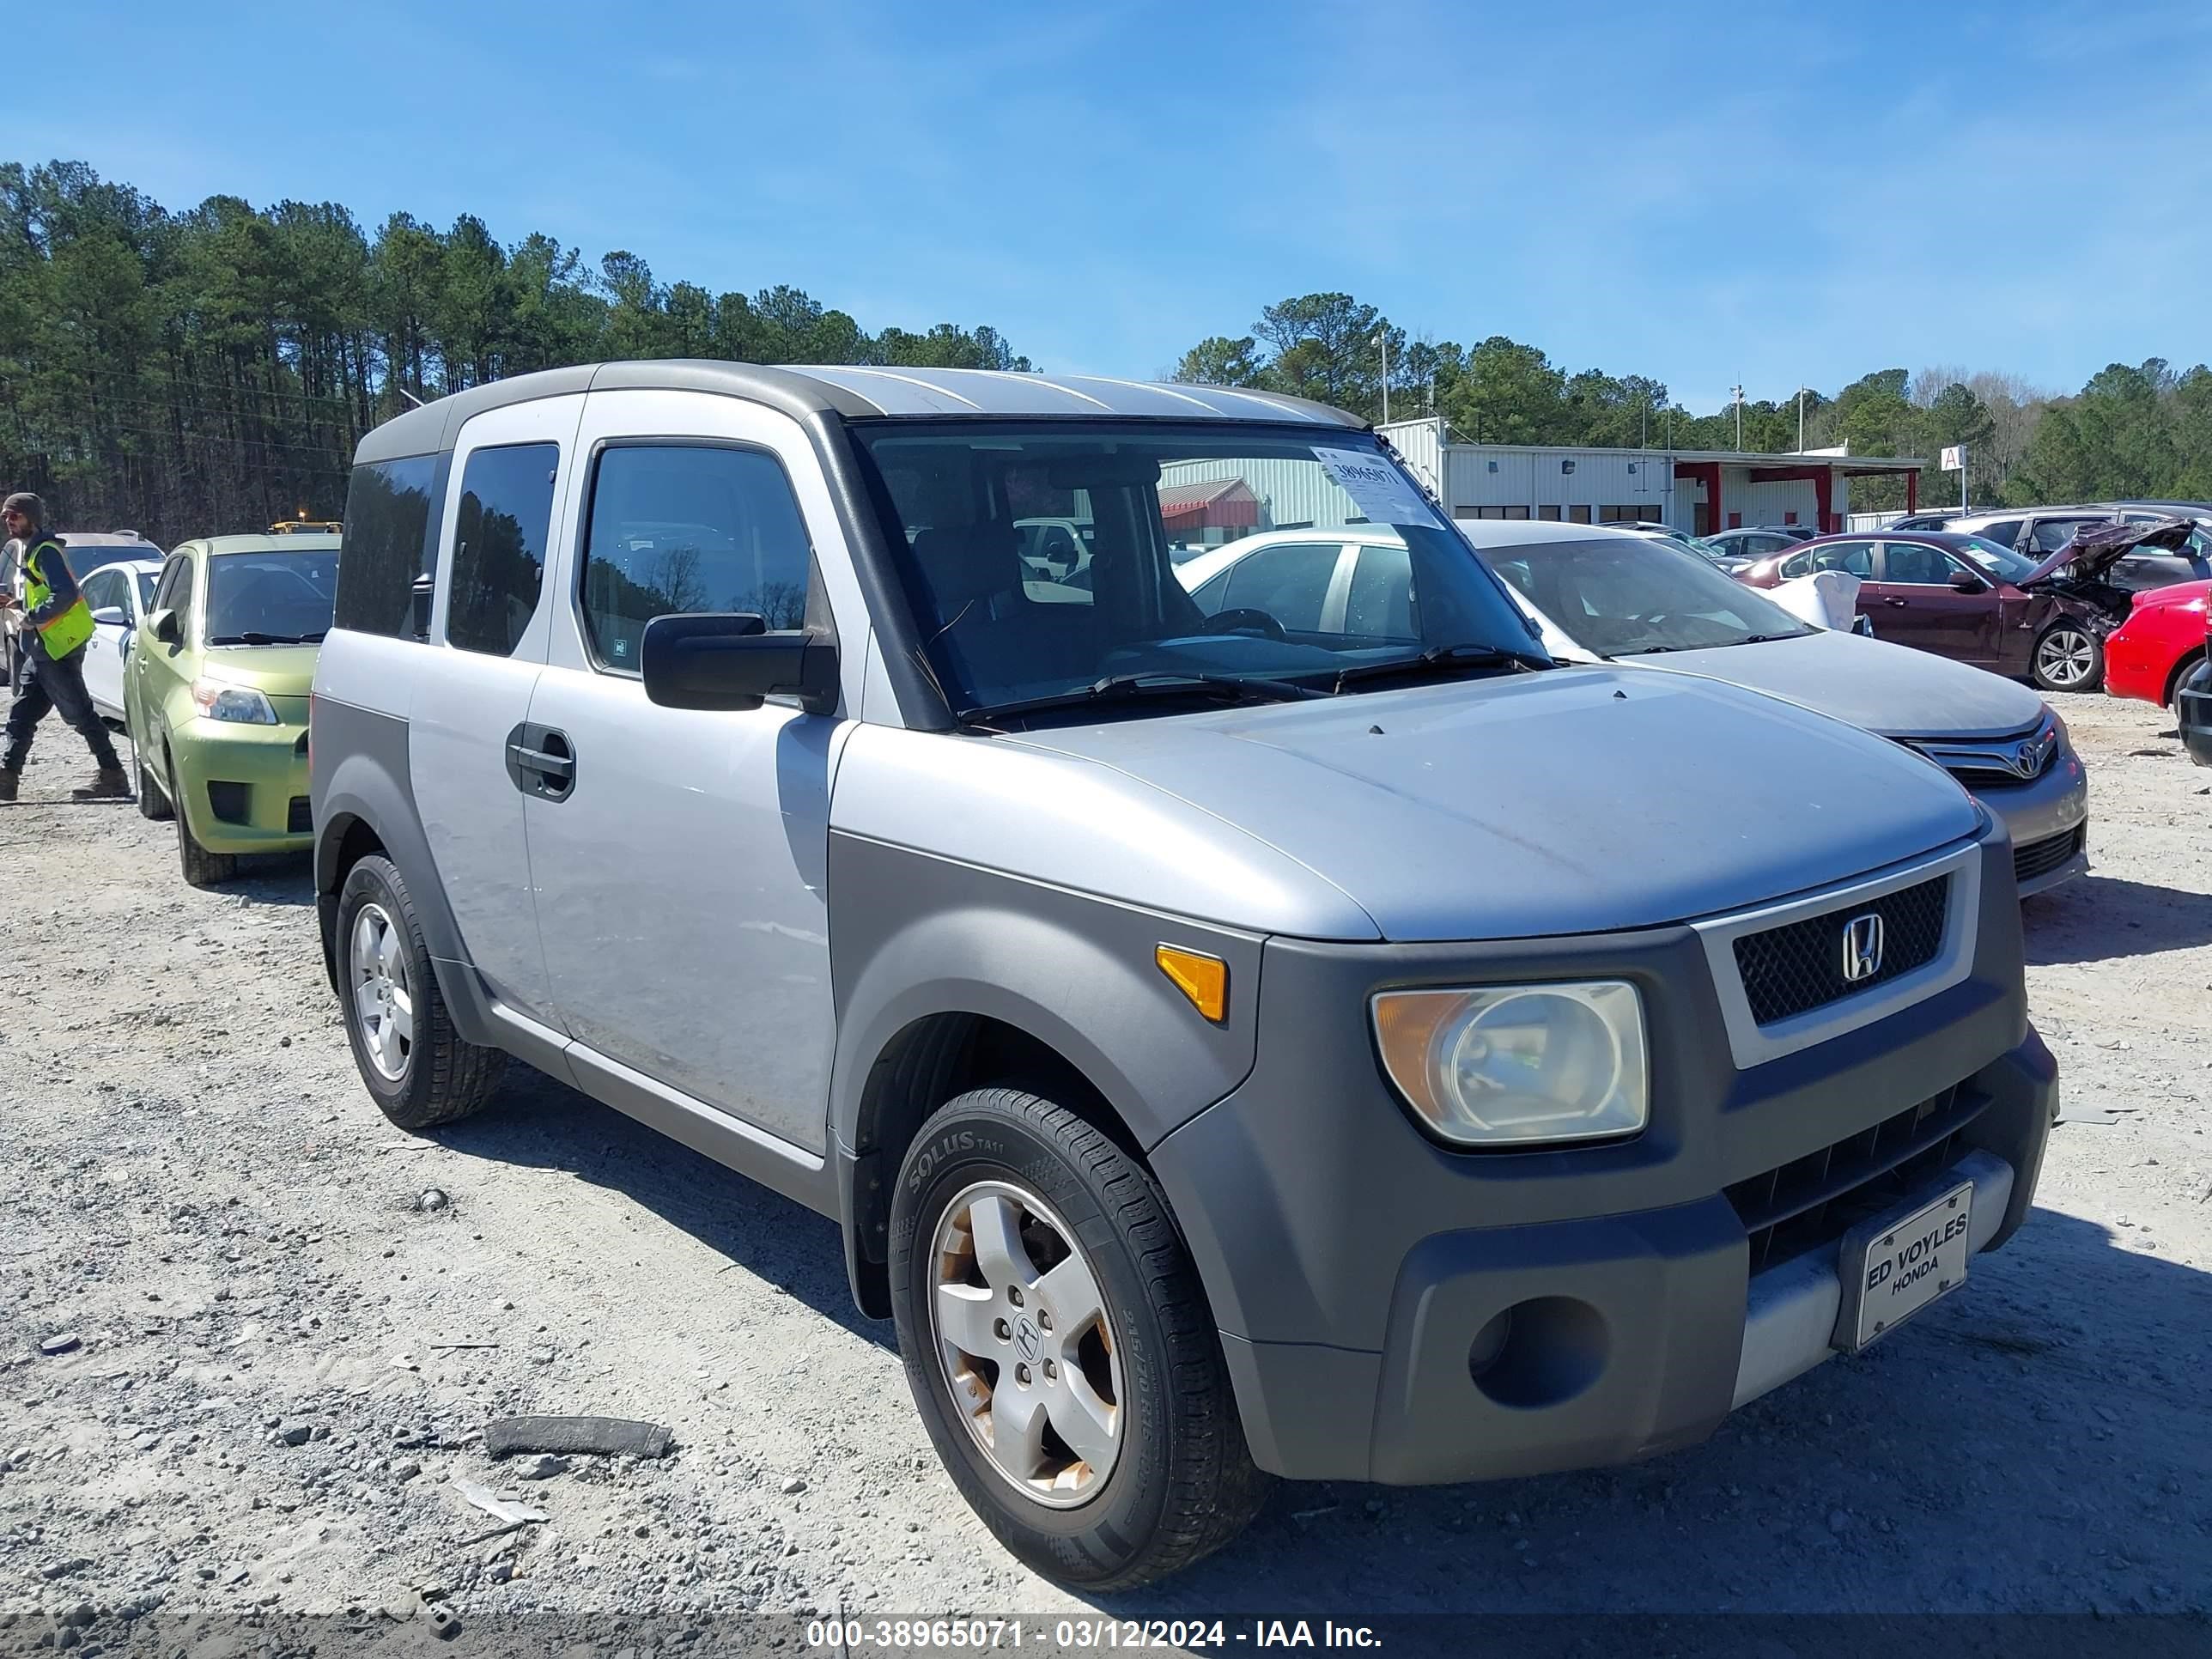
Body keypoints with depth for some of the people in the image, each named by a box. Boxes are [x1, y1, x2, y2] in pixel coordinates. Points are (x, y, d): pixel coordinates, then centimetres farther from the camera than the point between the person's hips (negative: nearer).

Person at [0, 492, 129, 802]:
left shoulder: (45, 551, -13)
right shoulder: (32, 551, 18)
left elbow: (65, 594, -24)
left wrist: (33, 617, -17)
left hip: (57, 648, -10)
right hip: (44, 649, 10)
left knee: (80, 713, -7)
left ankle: (112, 776, -3)